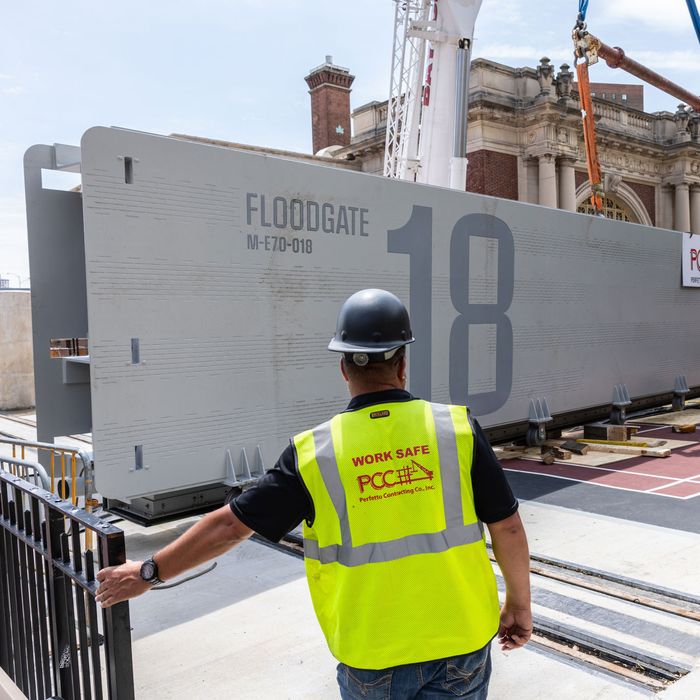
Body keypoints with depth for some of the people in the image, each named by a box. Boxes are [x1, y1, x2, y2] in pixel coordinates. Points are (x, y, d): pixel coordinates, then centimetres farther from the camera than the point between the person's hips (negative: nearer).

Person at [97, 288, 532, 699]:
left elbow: (229, 525, -5)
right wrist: (520, 604, 9)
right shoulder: (458, 428, -12)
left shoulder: (314, 453, -12)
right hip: (460, 642, 1)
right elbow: (508, 527, -7)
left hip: (371, 656, 0)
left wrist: (150, 572, 8)